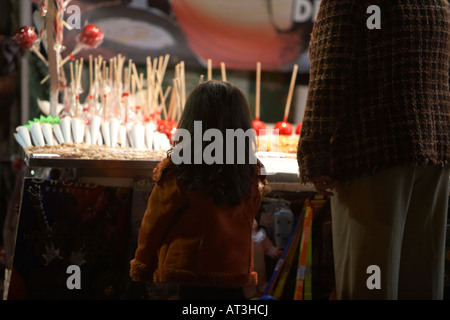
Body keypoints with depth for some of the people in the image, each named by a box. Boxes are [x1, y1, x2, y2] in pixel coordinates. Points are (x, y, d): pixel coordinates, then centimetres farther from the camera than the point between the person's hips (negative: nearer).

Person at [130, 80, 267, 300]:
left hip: (182, 278, -3)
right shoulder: (250, 176, -6)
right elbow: (246, 222, 6)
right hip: (236, 276, 3)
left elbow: (153, 224, -6)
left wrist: (141, 269, 7)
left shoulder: (176, 174, -16)